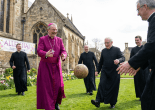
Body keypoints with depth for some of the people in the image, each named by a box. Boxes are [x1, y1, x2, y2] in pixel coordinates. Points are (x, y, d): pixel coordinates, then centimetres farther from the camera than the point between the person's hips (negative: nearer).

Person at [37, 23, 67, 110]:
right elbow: (39, 51, -12)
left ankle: (56, 102, 25)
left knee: (58, 85, -2)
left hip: (56, 66, 2)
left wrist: (63, 56, -24)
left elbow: (63, 51, 1)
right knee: (46, 86, -2)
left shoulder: (59, 40, 8)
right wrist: (46, 54, -35)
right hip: (45, 66, -2)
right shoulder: (42, 39, 0)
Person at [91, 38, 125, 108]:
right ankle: (98, 101, -21)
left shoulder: (117, 49, 1)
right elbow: (101, 62, 17)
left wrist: (118, 60, -32)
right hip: (105, 71, 2)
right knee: (101, 84, -16)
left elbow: (123, 58, -9)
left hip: (114, 72, -2)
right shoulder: (103, 51, 11)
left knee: (114, 88, 1)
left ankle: (112, 103, 16)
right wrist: (98, 71, 15)